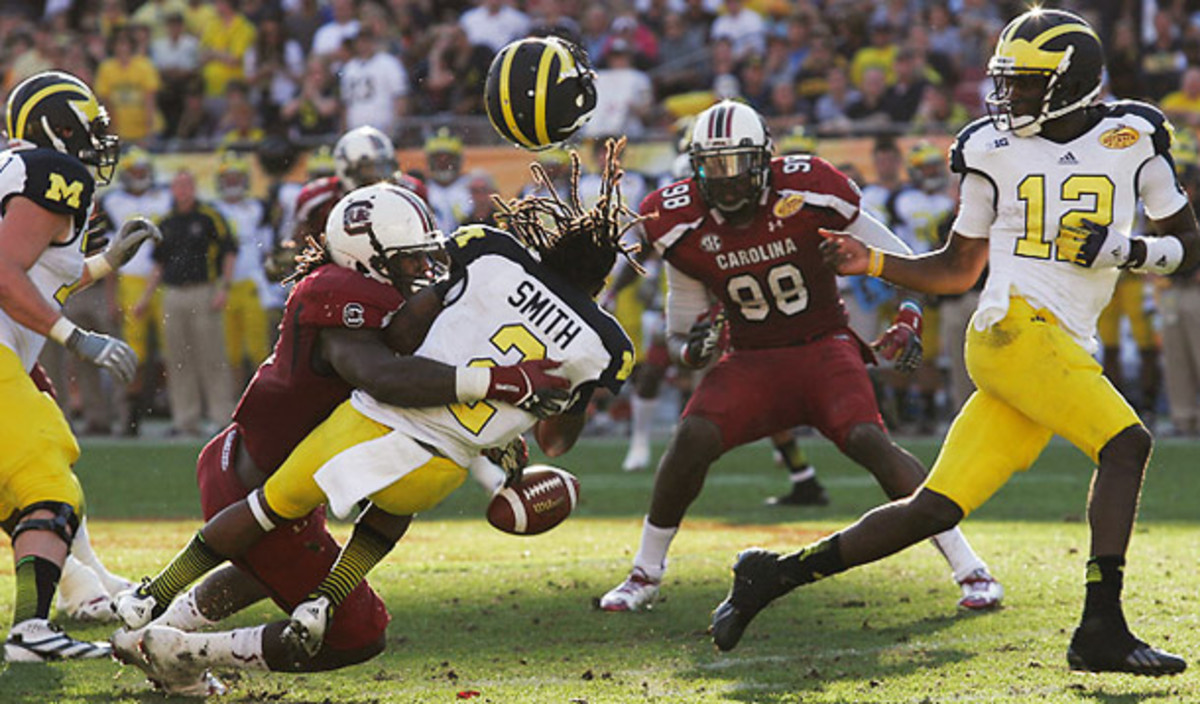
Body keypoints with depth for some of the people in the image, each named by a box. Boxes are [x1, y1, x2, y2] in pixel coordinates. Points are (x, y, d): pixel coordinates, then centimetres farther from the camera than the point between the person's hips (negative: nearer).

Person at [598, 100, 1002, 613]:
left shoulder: (806, 196, -16)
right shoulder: (686, 229, -6)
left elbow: (900, 263, -4)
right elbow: (679, 335, 5)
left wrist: (907, 322, -18)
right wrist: (691, 349, -18)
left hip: (825, 345, -2)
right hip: (752, 361, 3)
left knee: (868, 441, -27)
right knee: (691, 440, -22)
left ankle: (971, 570, -19)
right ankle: (645, 576, -1)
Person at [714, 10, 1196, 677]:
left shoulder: (1132, 138, 8)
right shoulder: (994, 149, 9)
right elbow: (958, 269, 19)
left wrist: (1121, 249, -6)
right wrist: (872, 263, 7)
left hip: (1064, 354, 3)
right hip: (1013, 324, -3)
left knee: (935, 510, 1)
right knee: (1126, 442, -24)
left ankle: (778, 573, 13)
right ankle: (1101, 629, -24)